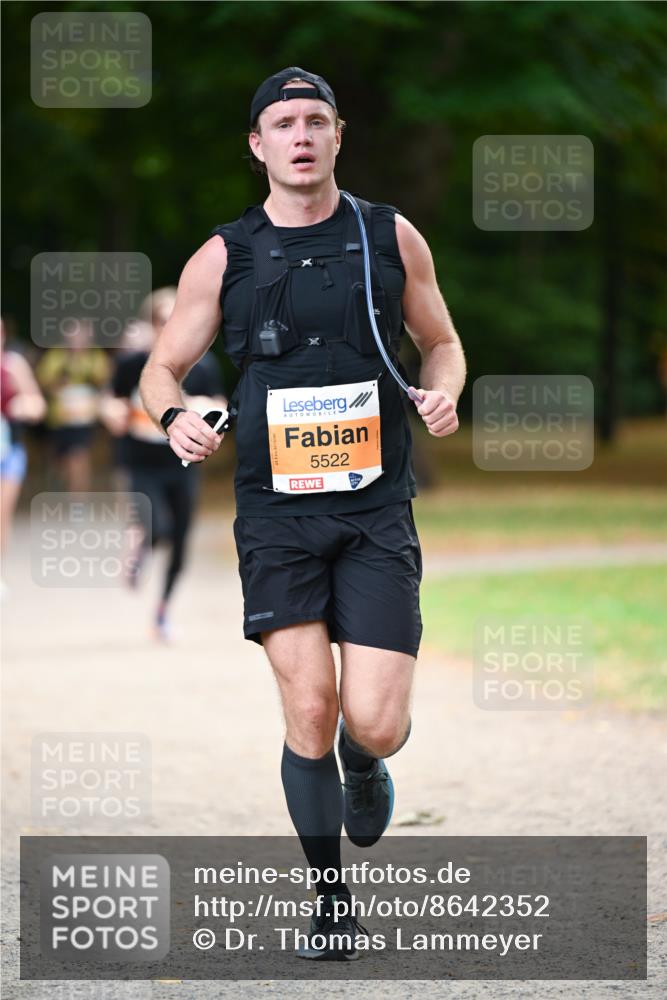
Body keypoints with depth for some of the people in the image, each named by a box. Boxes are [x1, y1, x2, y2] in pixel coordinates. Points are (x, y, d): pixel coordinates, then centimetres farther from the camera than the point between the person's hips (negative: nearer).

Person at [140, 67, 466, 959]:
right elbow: (162, 367, 11)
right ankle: (331, 899, 10)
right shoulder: (223, 257, 4)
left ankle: (365, 764, 31)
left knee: (374, 722, -9)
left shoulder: (391, 237, 6)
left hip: (376, 510, 0)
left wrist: (444, 390, -5)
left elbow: (441, 341, 18)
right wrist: (175, 415, -11)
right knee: (309, 710, -9)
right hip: (276, 513, 0)